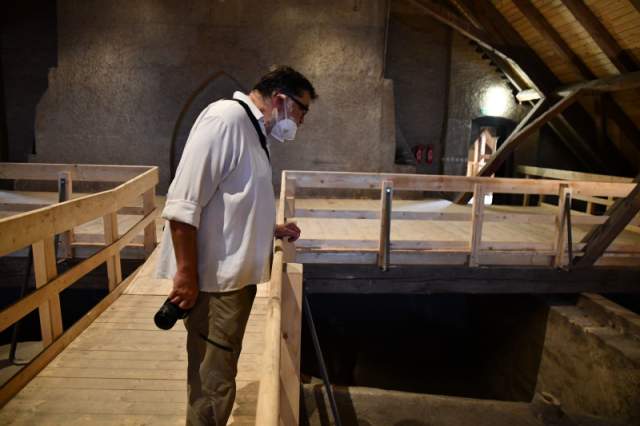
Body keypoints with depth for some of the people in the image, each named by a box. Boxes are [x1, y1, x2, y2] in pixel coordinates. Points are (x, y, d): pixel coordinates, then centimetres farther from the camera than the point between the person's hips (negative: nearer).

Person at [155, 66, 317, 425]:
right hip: (215, 278, -10)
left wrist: (272, 230, 15)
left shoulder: (252, 130, 15)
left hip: (236, 274, 10)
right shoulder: (226, 118, -15)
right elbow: (184, 204, -22)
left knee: (219, 375, 23)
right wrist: (187, 274, -22)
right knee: (212, 381, 4)